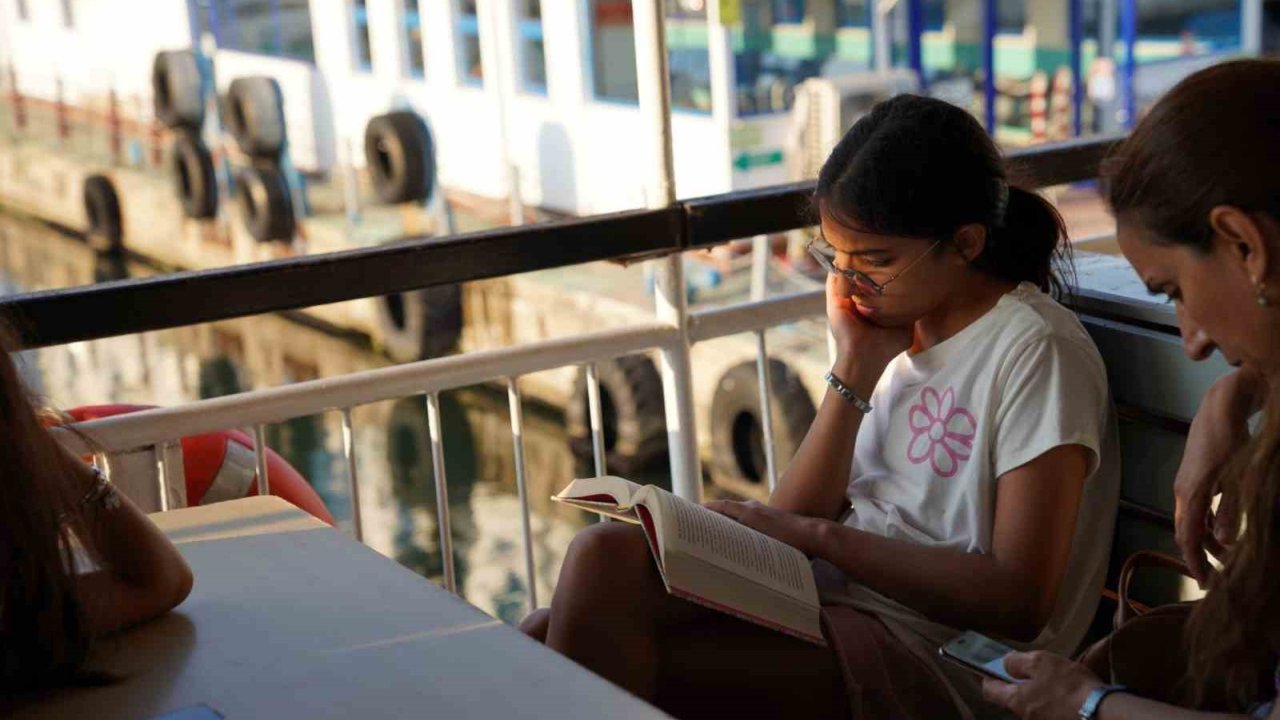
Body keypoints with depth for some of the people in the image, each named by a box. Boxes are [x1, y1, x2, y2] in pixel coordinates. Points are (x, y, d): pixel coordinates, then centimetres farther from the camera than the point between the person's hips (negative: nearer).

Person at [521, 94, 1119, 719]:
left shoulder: (1033, 349, -8)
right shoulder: (899, 323, 14)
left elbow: (1019, 601, -14)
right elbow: (796, 514, 8)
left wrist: (821, 536, -14)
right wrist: (856, 368, -2)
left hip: (928, 656, -7)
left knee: (606, 560, -24)